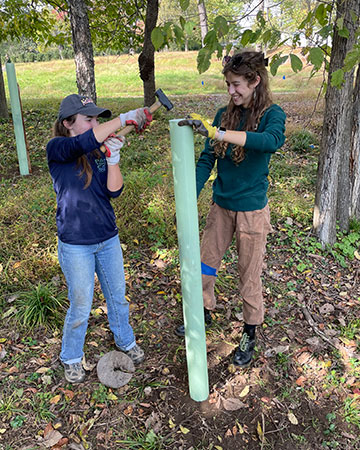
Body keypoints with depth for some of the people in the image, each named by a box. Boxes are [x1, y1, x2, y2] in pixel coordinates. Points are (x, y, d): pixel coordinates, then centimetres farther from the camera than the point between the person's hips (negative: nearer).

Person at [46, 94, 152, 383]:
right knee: (81, 307, 9)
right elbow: (84, 142, -34)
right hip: (75, 245, -5)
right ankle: (71, 357, 35)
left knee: (117, 296, 19)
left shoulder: (100, 152, 1)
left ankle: (126, 341, 44)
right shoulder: (57, 149, -13)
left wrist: (113, 157, -19)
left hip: (108, 239, 5)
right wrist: (125, 118, -31)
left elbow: (114, 191, -8)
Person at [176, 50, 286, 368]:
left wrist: (217, 133, -44)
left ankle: (250, 336, 32)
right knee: (205, 264, 17)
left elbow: (272, 140, -37)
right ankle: (205, 314, 44)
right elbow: (207, 160, 1)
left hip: (252, 211, -5)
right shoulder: (224, 114, 2)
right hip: (221, 207, 5)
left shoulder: (272, 114, -12)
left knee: (249, 276, 9)